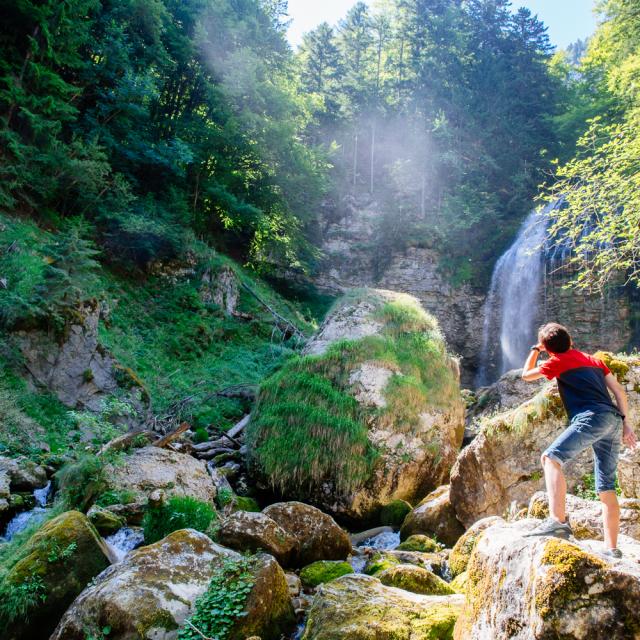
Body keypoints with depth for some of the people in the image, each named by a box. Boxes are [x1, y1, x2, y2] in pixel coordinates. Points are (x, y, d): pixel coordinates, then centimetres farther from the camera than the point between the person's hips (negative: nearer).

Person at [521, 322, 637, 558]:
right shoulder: (593, 359, 27)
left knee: (551, 458, -22)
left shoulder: (558, 361, 7)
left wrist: (535, 350, 33)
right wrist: (625, 422, 20)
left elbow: (526, 375, 20)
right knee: (606, 489, 11)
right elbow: (619, 391, 21)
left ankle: (558, 521, -39)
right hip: (614, 420, 8)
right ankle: (612, 549, 12)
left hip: (593, 417, -8)